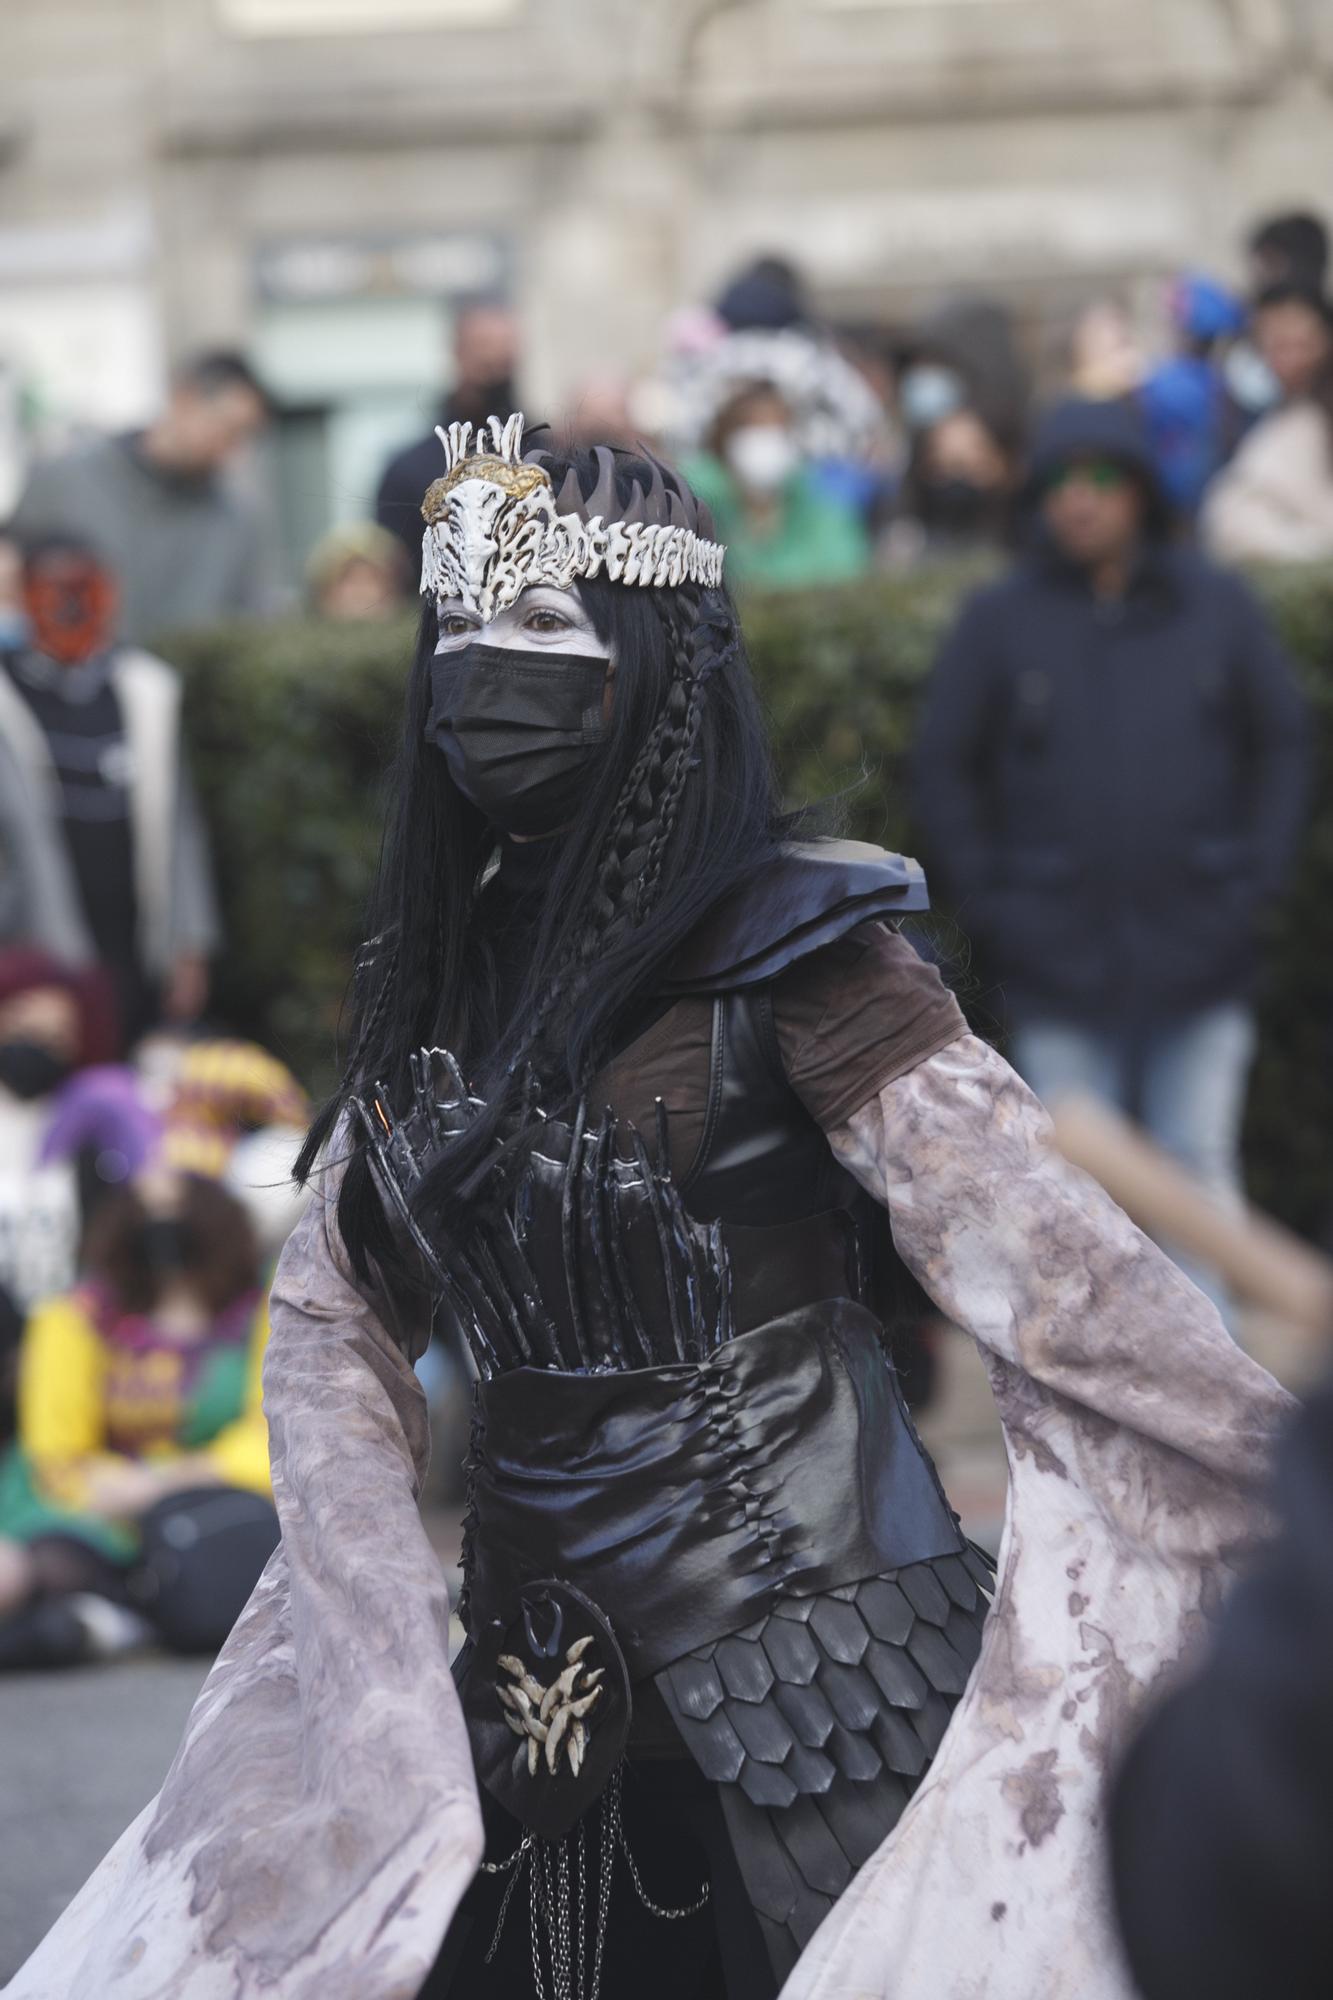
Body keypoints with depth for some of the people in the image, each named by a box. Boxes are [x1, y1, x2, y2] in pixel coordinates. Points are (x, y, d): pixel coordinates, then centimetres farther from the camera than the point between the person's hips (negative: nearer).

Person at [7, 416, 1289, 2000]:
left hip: (801, 1685, -6)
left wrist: (1301, 1481, -21)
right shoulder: (449, 970, 9)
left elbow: (1054, 1272, -15)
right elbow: (334, 1319, 13)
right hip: (539, 1687, 6)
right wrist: (404, 1665, 3)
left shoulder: (787, 953, -9)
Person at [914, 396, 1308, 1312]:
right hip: (1059, 964, -1)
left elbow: (1281, 747, 9)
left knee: (1199, 1172, 5)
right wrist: (991, 906, -3)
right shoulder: (1001, 619, 0)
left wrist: (1254, 886, -1)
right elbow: (945, 769, 5)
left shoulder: (1218, 608, 3)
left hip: (1199, 961, 1)